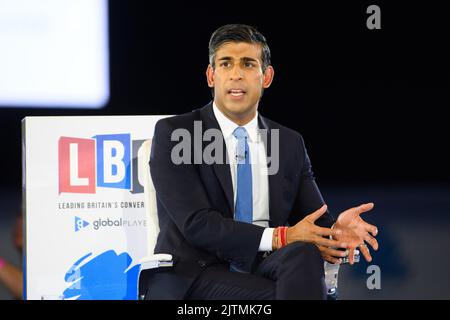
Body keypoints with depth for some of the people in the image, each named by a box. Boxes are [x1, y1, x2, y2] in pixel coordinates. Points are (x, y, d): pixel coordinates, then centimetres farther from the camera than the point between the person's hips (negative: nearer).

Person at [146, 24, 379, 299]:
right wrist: (280, 237, -19)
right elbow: (196, 224, -11)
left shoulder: (291, 144, 15)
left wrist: (336, 231, -14)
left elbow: (315, 223, 12)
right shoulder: (173, 134, 0)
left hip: (265, 268, 5)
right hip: (196, 276, -5)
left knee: (304, 255, -31)